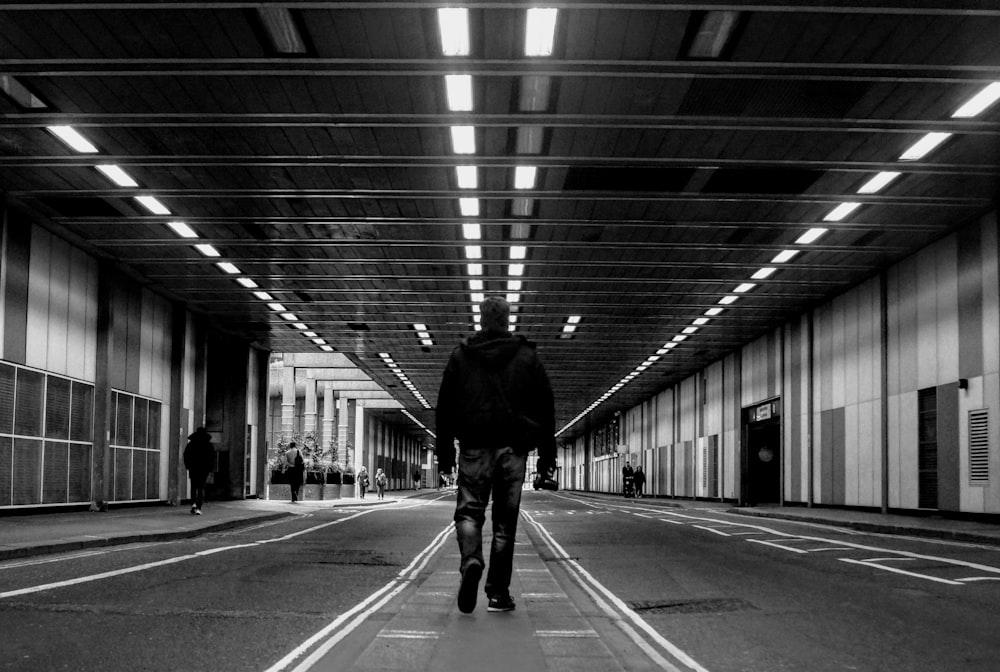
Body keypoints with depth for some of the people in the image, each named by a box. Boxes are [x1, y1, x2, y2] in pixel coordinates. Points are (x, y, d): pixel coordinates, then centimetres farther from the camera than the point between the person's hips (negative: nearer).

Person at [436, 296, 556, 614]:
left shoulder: (461, 355, 6)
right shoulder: (528, 357, 6)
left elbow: (445, 406, 6)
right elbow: (545, 407, 7)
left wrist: (445, 451, 11)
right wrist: (547, 452, 11)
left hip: (474, 447, 0)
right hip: (513, 449, 1)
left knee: (469, 510, 6)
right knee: (505, 519, 6)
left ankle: (471, 561, -24)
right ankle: (498, 593, 7)